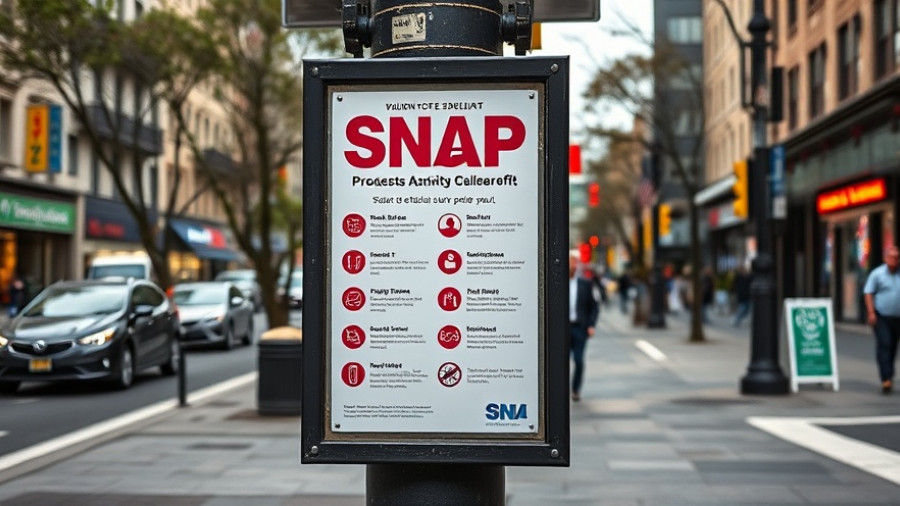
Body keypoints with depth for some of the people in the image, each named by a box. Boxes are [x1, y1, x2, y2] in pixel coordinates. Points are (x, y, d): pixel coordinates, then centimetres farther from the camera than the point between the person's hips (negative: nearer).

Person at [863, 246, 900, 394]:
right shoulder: (877, 274, -3)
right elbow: (868, 293, -4)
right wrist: (871, 312, -13)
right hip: (881, 317, -4)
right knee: (884, 345, -14)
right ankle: (886, 379, -18)